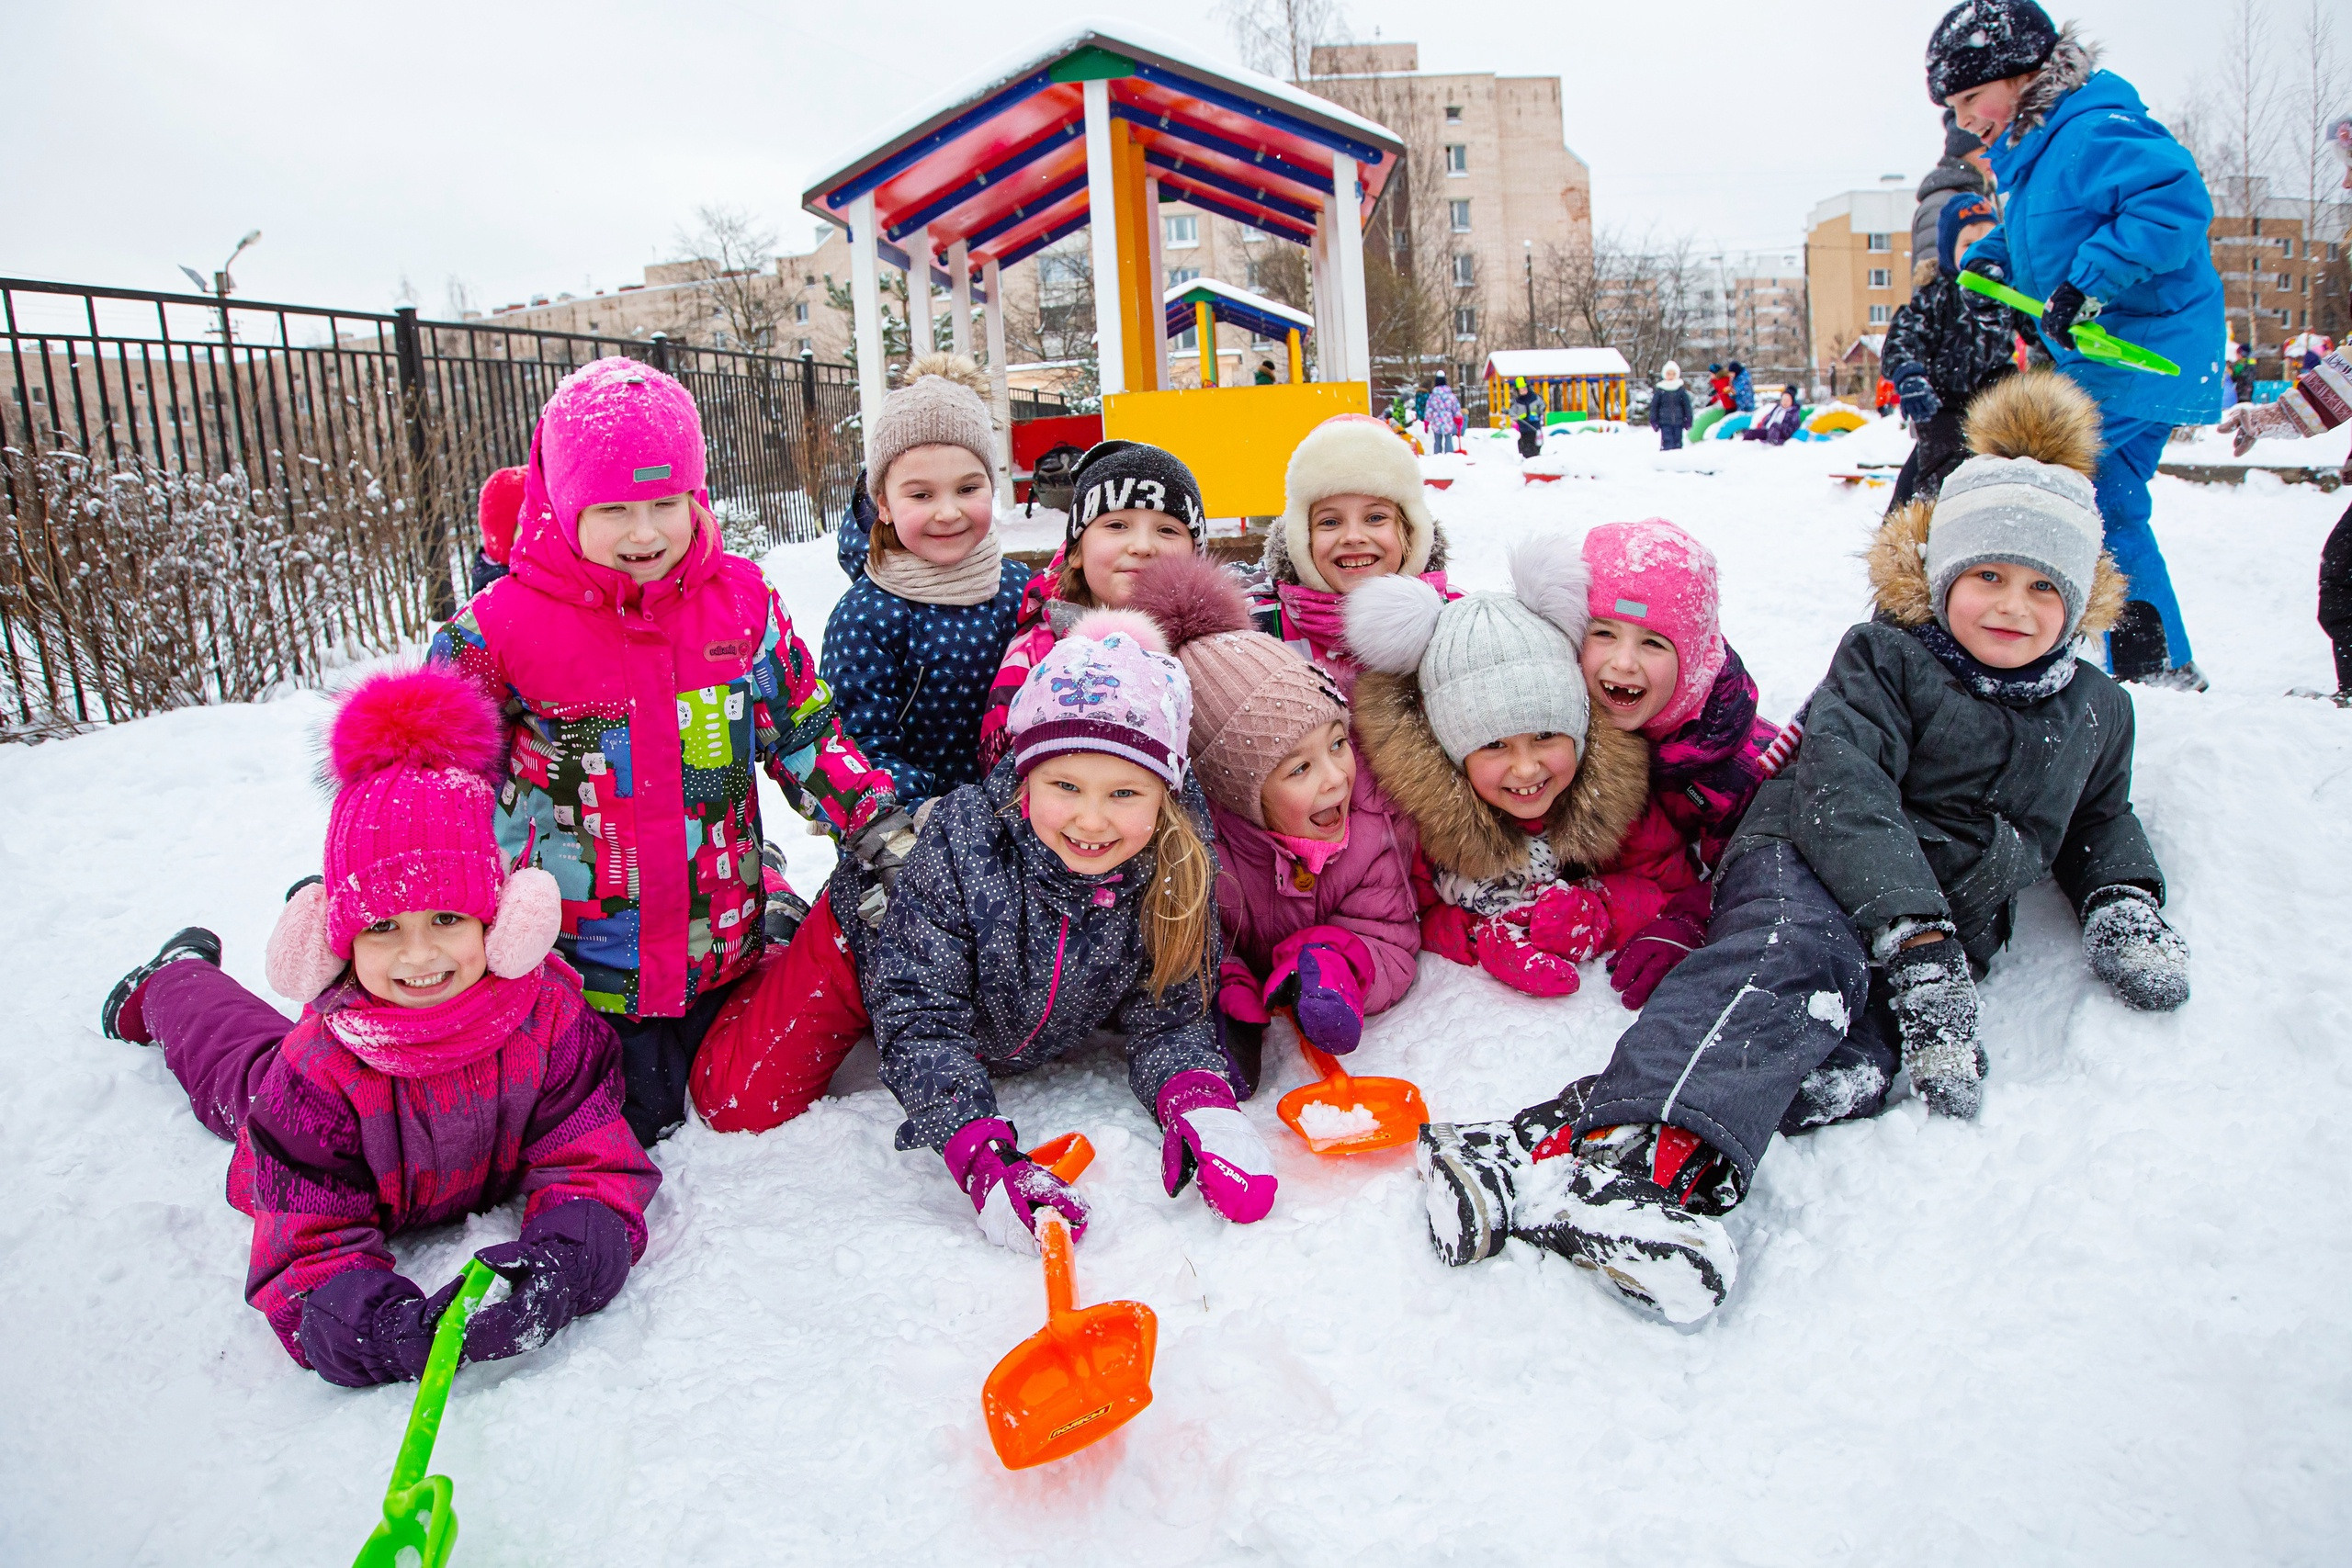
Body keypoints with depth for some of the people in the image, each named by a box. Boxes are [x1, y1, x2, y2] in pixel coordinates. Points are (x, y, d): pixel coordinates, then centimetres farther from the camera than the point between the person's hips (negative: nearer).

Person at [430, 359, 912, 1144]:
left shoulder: (741, 599, -5)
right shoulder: (503, 628, -13)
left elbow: (805, 731, 4)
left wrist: (881, 828, -6)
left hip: (722, 939, 2)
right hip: (583, 957, -2)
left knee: (744, 1105, 14)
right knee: (627, 1124, 9)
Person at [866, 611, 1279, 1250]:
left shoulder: (1179, 872, -28)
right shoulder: (960, 846, -36)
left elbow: (1169, 1017, -18)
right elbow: (923, 1014, -34)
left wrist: (1198, 1101, -39)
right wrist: (981, 1155, -46)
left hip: (1048, 1046, 3)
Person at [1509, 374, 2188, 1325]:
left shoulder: (2095, 713, 23)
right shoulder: (1885, 659, 5)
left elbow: (2102, 823, 39)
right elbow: (1844, 795, -11)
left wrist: (2125, 904, 15)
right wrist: (1914, 935, -25)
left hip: (1942, 935, 5)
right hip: (1807, 870, -4)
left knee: (1855, 1072, -33)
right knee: (1803, 955, -43)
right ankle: (1622, 1149, -61)